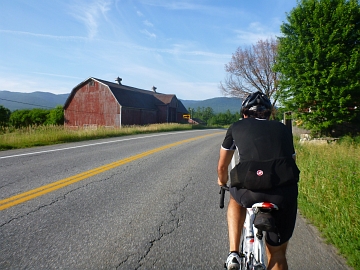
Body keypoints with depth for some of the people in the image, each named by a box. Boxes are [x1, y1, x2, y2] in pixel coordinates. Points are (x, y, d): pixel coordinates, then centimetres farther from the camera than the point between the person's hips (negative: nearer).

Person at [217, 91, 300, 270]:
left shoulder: (237, 127, 19)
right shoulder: (283, 129, 23)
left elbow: (222, 166, 26)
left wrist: (222, 183, 47)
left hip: (249, 190, -2)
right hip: (285, 193, 2)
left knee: (235, 201, 35)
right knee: (277, 253, 24)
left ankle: (233, 254, 24)